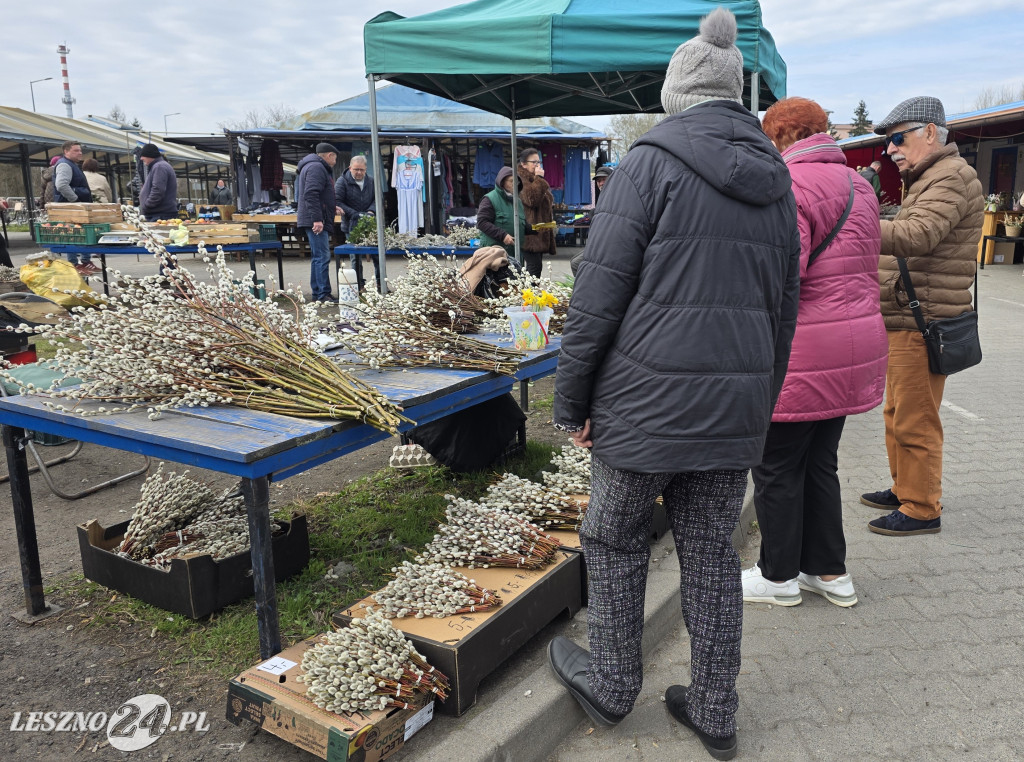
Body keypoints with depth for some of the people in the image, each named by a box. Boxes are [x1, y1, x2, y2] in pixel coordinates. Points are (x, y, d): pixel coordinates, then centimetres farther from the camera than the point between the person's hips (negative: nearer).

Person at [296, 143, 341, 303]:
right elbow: (311, 194, -21)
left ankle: (318, 294, 17)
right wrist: (317, 219, -25)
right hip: (316, 221, -11)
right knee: (322, 256, -12)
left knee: (318, 257, 13)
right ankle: (323, 295, -13)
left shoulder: (318, 167, 24)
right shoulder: (316, 168, -11)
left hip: (316, 221, 11)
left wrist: (332, 207, 30)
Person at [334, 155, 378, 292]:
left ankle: (380, 282, 16)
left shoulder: (371, 181, 7)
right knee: (355, 256, 3)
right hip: (351, 226, -3)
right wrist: (356, 214, -19)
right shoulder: (342, 181, -5)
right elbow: (338, 202, -11)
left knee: (377, 254, 4)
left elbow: (377, 198, 9)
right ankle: (359, 285, 11)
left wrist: (371, 211, -12)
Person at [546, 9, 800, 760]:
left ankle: (610, 684, 31)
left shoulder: (651, 164, -8)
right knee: (712, 549, 15)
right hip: (733, 405, 6)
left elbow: (600, 295, -13)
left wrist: (572, 396, -4)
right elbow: (784, 307, 15)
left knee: (615, 541, 14)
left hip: (647, 398, -6)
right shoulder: (775, 180, 11)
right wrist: (761, 403, 22)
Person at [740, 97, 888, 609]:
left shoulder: (788, 187, -16)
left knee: (777, 469, 6)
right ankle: (830, 572, 29)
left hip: (802, 353, -9)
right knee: (819, 463, 19)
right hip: (854, 346, 9)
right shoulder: (858, 186, 15)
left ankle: (778, 576, 20)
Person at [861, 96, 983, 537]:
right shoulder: (927, 179, 23)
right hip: (904, 319, 11)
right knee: (898, 413, 18)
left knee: (915, 421, -4)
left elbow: (914, 236, -29)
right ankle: (904, 489, 30)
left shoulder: (951, 177, -12)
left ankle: (922, 509, 6)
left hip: (923, 323, -11)